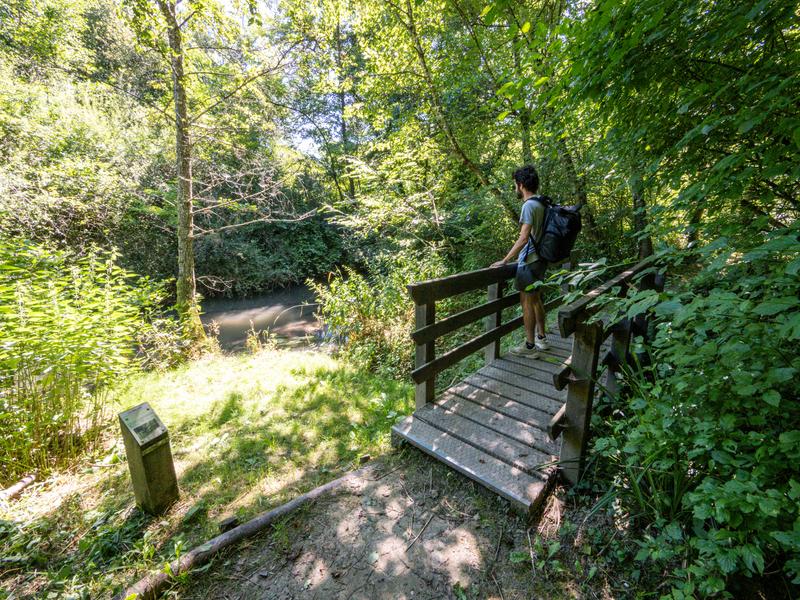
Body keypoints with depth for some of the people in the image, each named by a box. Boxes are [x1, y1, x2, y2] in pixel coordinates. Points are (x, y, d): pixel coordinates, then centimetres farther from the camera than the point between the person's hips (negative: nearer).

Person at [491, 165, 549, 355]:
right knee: (536, 299, 17)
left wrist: (504, 261, -20)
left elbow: (523, 238, -24)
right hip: (539, 260, 9)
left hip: (529, 262, -9)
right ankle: (542, 338, 29)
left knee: (527, 302, 0)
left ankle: (529, 346, 9)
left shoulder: (529, 205, -17)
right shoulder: (541, 204, 10)